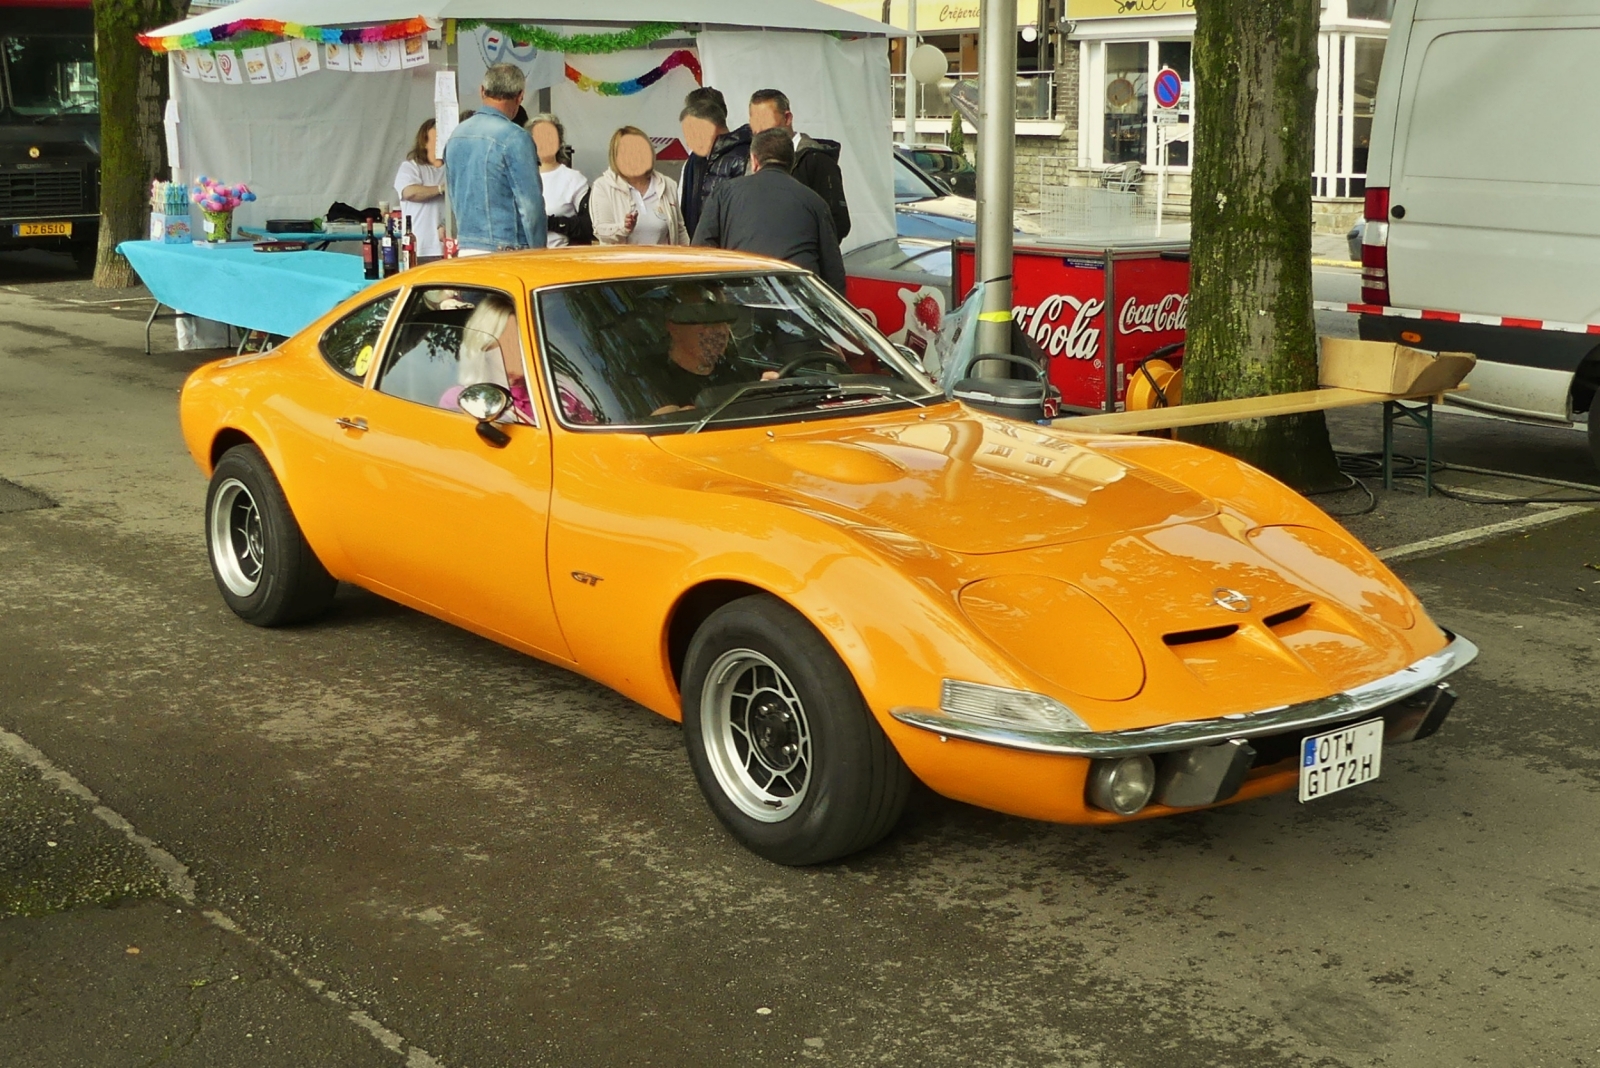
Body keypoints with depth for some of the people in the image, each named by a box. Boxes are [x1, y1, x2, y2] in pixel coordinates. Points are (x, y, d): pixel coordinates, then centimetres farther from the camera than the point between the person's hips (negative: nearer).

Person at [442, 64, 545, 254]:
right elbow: (530, 203, -13)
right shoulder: (514, 137, -12)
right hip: (505, 252, -7)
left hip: (466, 248, 7)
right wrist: (538, 252, -6)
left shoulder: (456, 135, 11)